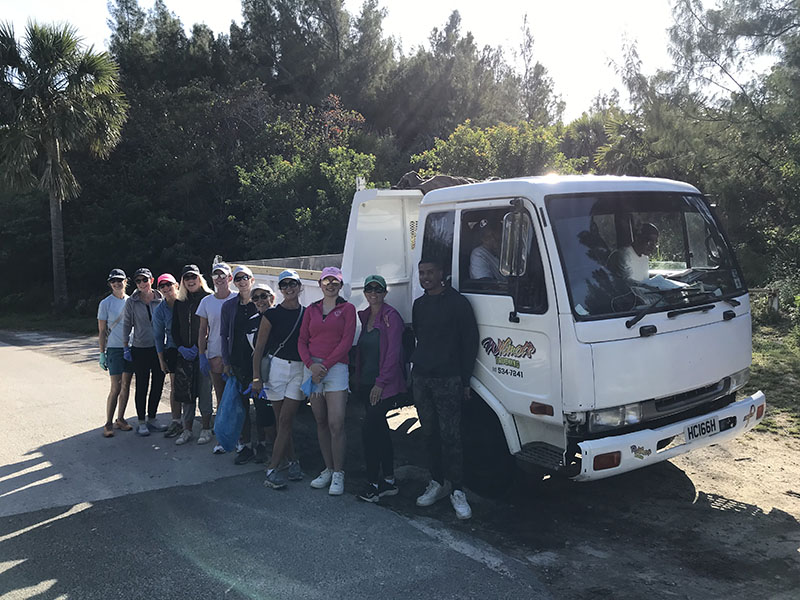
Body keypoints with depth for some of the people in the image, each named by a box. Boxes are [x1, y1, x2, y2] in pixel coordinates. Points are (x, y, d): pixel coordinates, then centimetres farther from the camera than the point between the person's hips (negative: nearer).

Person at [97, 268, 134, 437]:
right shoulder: (105, 303, -3)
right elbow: (102, 331, -2)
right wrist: (102, 353, -6)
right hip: (114, 349, -4)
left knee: (126, 385, 8)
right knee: (116, 388, -8)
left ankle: (120, 420, 19)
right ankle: (108, 424, 0)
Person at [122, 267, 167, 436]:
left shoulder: (161, 299, 1)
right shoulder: (131, 302, -3)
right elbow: (127, 324, 3)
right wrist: (126, 347, -1)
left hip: (158, 348, 2)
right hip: (140, 349, -2)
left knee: (158, 385, 8)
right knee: (142, 387, 3)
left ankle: (152, 419, 23)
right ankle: (141, 422, 14)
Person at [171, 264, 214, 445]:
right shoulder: (179, 302, 13)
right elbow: (175, 329, 15)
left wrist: (197, 348, -11)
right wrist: (181, 347, -1)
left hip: (203, 352, -4)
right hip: (184, 354, 5)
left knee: (204, 390, 0)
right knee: (186, 391, 6)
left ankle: (206, 429, 11)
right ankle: (187, 429, 16)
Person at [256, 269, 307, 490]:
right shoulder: (272, 314, 1)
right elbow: (259, 347, 1)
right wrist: (256, 376, -6)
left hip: (299, 370, 0)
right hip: (276, 367, 0)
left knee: (285, 421, -5)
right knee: (282, 421, 5)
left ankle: (273, 468, 1)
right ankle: (293, 463, 17)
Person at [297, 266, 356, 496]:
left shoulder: (347, 309, 4)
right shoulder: (311, 310, 15)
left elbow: (346, 341, -5)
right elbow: (302, 341, 9)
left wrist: (325, 365, -11)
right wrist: (311, 364, -8)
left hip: (336, 367, -4)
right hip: (312, 368, 4)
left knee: (336, 423, -11)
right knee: (321, 422, 8)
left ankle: (338, 474, -1)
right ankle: (328, 470, 17)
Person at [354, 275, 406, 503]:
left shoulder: (391, 316, -10)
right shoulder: (365, 316, 13)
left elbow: (393, 354, -15)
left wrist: (380, 383, -17)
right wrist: (359, 379, 12)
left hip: (384, 385, -8)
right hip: (366, 384, 8)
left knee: (369, 429, -12)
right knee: (380, 431, 12)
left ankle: (373, 483, -3)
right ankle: (389, 481, 20)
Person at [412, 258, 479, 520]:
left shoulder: (457, 302, -3)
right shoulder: (419, 305, 15)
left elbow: (470, 342, -3)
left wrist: (465, 380, -6)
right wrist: (415, 366, 15)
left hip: (447, 380, -6)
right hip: (420, 378, 6)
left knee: (450, 436, -6)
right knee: (429, 434, 10)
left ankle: (457, 491, 2)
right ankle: (438, 483, 21)